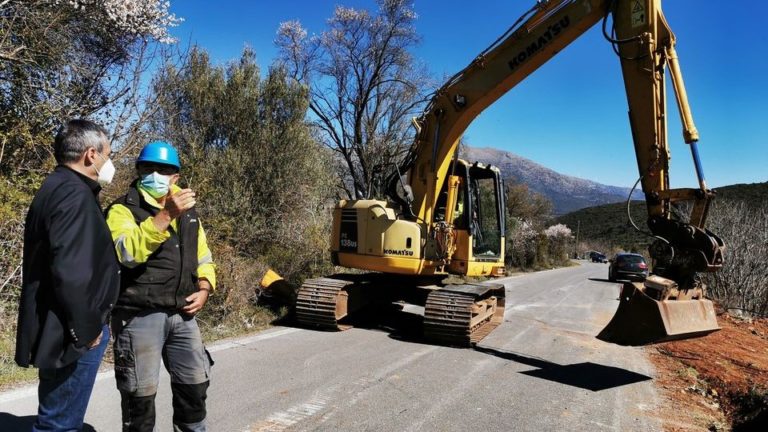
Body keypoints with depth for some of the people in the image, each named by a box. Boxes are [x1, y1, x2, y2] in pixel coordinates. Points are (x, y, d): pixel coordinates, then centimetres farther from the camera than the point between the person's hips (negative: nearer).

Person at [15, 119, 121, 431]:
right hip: (71, 335, -10)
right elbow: (71, 270, -27)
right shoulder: (74, 193, -18)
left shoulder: (56, 188, 15)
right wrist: (86, 327, -17)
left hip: (58, 328, 10)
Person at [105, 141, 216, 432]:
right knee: (141, 393, 3)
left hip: (182, 314, 6)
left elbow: (203, 258, 20)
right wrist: (166, 215, -33)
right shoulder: (123, 209, -6)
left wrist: (204, 289, 3)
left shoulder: (188, 213, 14)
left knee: (194, 384, 13)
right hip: (140, 316, -5)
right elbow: (129, 252, -26)